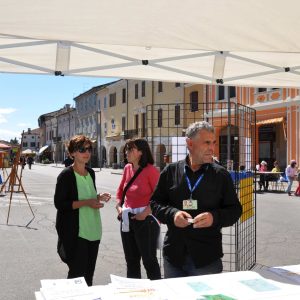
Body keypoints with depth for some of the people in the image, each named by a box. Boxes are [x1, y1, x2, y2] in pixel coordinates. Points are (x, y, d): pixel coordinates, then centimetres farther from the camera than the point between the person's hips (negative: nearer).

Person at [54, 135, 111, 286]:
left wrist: (99, 197, 1)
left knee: (89, 272, 16)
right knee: (77, 272, -3)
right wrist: (86, 202, -22)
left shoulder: (91, 172, 10)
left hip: (93, 230, 7)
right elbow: (59, 203, -16)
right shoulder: (66, 175, -12)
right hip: (75, 233, -7)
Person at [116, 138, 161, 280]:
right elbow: (120, 191, 18)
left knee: (149, 260, 3)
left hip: (145, 220, -7)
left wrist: (145, 212, -20)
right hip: (127, 220, 7)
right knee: (131, 260, 18)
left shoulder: (150, 170, -14)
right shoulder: (127, 168, 6)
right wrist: (119, 207, 4)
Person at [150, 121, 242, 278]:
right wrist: (172, 214, -12)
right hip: (174, 255, 1)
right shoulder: (170, 171, 3)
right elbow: (154, 203, 7)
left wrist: (215, 217, -16)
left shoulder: (221, 175, 0)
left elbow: (235, 209, 3)